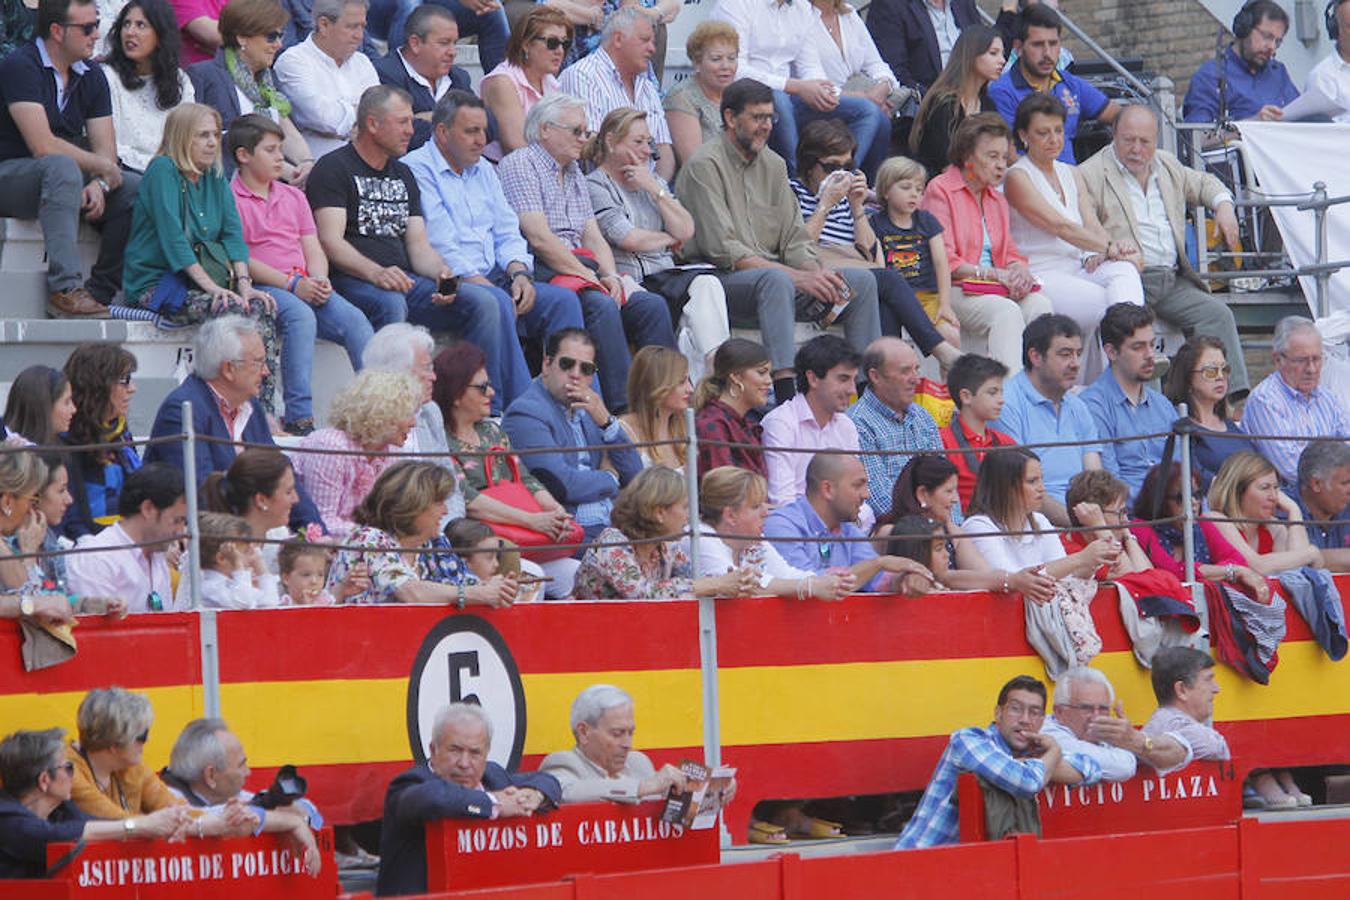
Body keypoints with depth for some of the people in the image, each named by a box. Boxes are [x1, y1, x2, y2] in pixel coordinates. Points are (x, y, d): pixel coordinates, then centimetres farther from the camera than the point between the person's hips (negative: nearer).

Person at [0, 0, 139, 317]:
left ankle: (100, 292, -16)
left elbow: (105, 148, 5)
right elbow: (43, 146, -23)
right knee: (62, 167, -38)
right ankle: (64, 289, -44)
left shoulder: (92, 76, 9)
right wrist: (103, 167, -13)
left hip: (67, 179, 8)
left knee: (138, 190, -13)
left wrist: (99, 184, -17)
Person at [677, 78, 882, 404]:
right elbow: (723, 251, -16)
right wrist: (797, 277, -21)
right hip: (721, 280, -8)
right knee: (775, 280, -38)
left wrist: (818, 274, -10)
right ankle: (786, 394, -50)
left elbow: (794, 240, 14)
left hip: (776, 279, 8)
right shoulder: (705, 165, -8)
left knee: (861, 280, -7)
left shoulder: (773, 164, 17)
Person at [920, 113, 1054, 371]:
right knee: (1006, 312, -35)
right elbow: (945, 262, -8)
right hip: (955, 289, -6)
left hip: (1000, 289, 6)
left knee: (1040, 305, -25)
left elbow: (1010, 253, 23)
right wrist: (996, 275, -13)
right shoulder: (940, 190, 0)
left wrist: (1019, 270, -3)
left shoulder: (997, 199, 25)